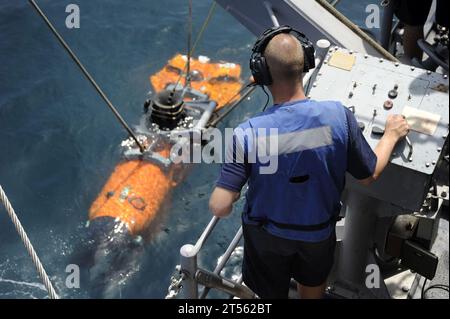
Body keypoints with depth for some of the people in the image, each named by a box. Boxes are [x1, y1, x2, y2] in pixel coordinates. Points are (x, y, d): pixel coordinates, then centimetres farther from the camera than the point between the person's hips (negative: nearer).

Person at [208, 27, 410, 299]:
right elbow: (370, 175, -13)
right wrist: (392, 134, 5)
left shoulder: (249, 134, -33)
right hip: (319, 230, 1)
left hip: (268, 233, -1)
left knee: (273, 292, 28)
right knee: (314, 283, 33)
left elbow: (220, 208, -31)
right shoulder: (338, 116, -28)